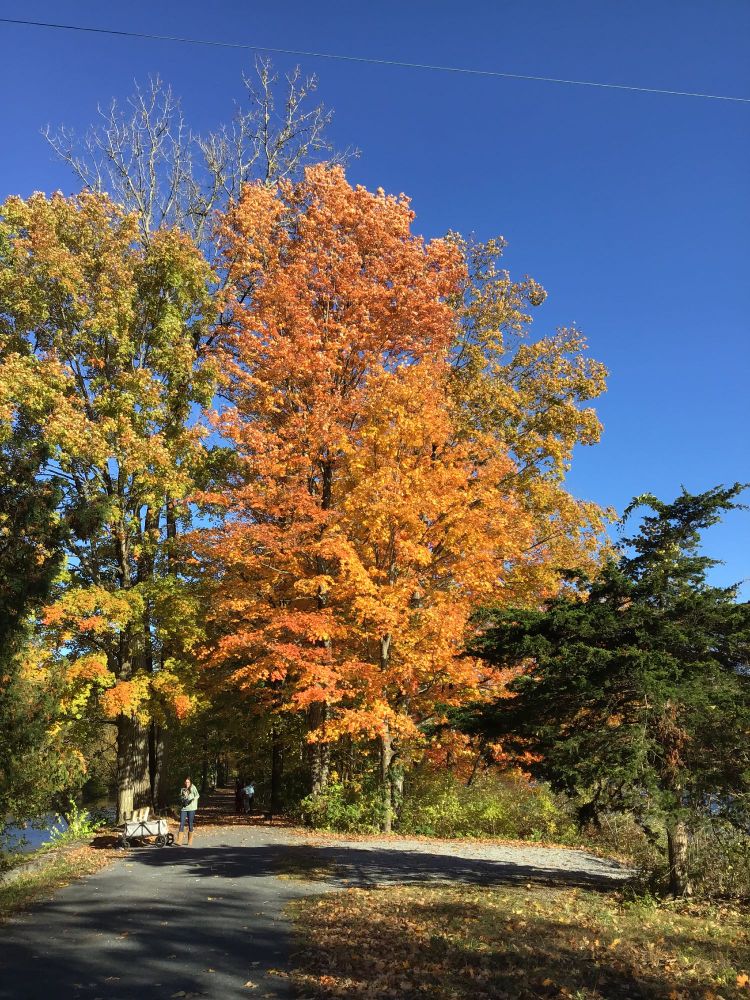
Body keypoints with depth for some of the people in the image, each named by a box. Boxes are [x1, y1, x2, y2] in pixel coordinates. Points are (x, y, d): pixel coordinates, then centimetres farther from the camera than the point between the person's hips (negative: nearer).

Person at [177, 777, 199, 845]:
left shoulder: (193, 787, -1)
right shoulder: (182, 789, 12)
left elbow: (197, 795, -9)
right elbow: (180, 796, 21)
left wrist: (192, 800, -24)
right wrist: (182, 800, 0)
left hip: (191, 808, -3)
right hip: (183, 808, 3)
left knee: (190, 824, 3)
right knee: (182, 824, -2)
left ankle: (190, 841, 12)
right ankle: (179, 841, -1)